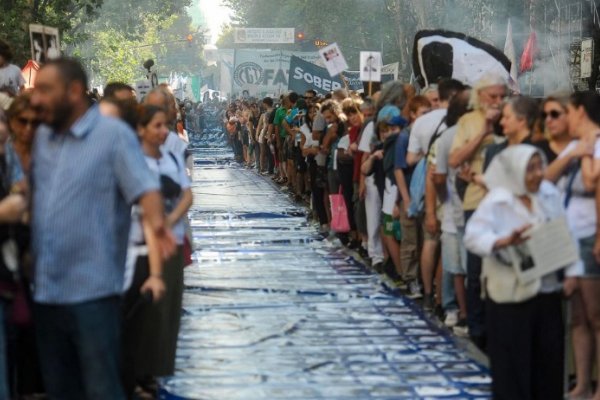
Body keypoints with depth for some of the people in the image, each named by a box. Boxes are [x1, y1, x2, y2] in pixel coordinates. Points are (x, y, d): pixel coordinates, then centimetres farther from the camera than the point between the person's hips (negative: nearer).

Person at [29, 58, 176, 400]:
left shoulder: (114, 134, -7)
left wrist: (157, 222, -35)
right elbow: (33, 192, 17)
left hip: (93, 291, -6)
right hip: (46, 290, 7)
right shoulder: (43, 137, 13)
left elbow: (144, 186, -16)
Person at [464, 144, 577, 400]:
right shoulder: (496, 203, -12)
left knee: (550, 355, 11)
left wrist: (571, 271, 1)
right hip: (511, 293, -5)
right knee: (512, 360, 1)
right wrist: (503, 241, -42)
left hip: (547, 289, 5)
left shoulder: (549, 194, 1)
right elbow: (473, 237, -24)